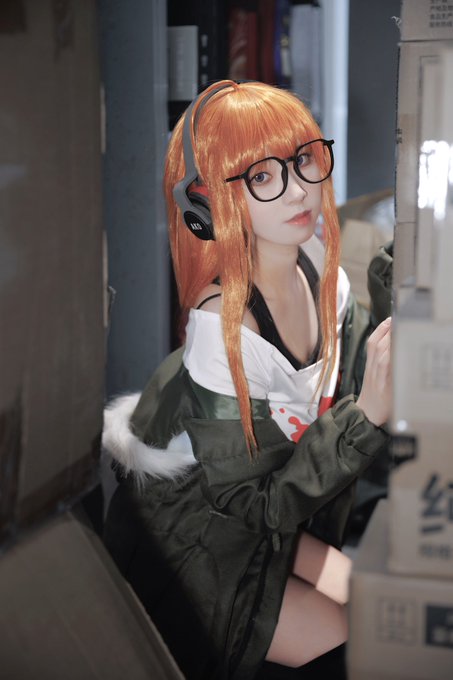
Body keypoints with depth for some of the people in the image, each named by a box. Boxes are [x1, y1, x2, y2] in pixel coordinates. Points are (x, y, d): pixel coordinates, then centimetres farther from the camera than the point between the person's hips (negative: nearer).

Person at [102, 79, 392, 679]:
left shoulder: (324, 281, -10)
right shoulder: (222, 327, -32)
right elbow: (259, 506, -25)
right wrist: (367, 413, -34)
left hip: (270, 519, 7)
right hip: (192, 550, -7)